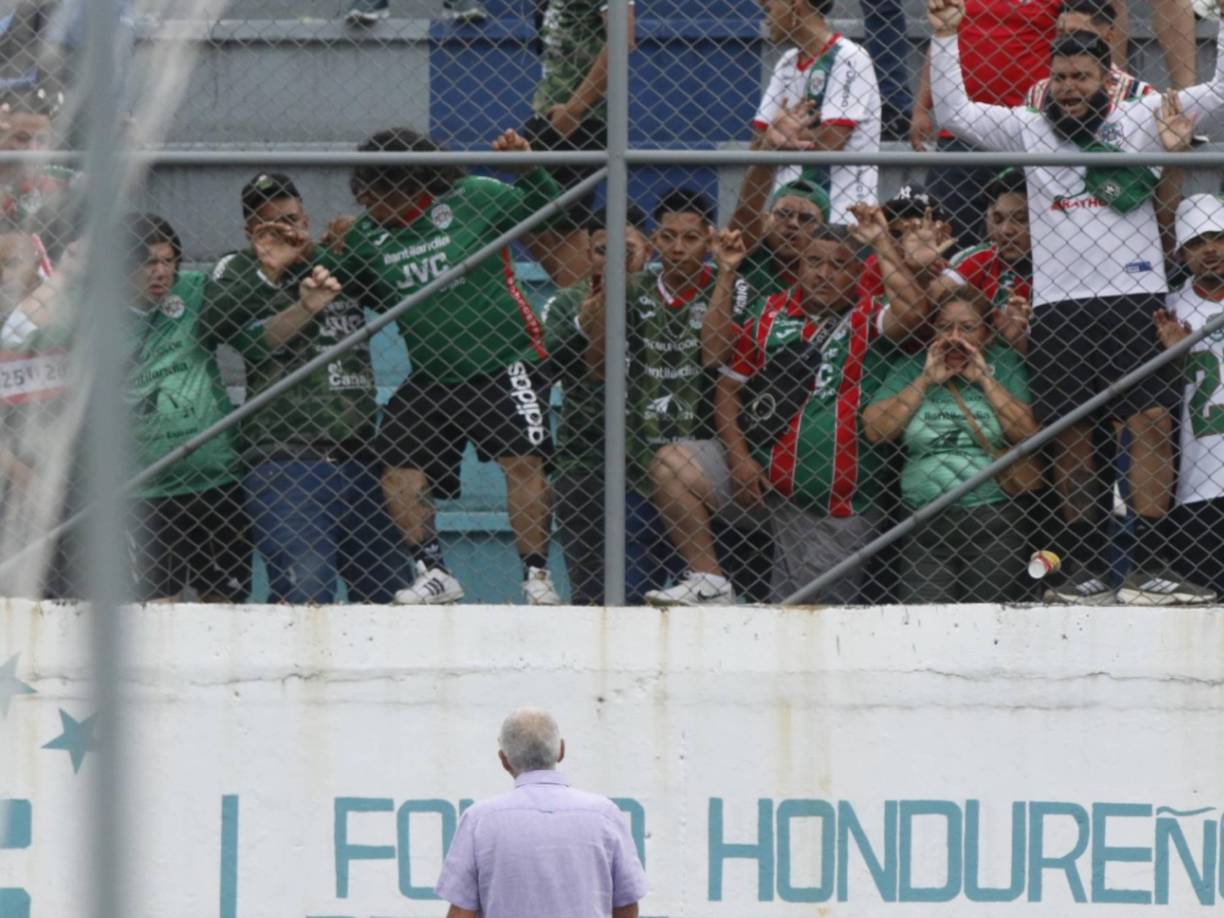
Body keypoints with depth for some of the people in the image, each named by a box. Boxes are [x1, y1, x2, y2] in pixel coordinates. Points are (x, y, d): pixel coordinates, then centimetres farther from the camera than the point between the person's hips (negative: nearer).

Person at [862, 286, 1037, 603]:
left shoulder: (1005, 366, 10)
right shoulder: (911, 368, 13)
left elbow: (1028, 433, -4)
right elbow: (874, 431, 0)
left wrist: (983, 378, -4)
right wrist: (927, 380, -1)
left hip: (992, 519, -1)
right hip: (924, 524, 1)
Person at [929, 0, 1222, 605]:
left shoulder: (1141, 119, 8)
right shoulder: (1028, 130, 12)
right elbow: (953, 114, 10)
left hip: (1135, 299, -1)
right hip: (1059, 304, 1)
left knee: (1153, 425, -10)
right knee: (1070, 438, 0)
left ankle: (1146, 567, -9)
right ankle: (1087, 571, 5)